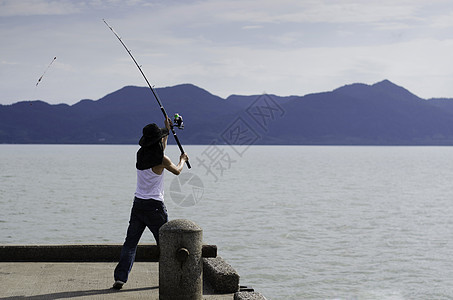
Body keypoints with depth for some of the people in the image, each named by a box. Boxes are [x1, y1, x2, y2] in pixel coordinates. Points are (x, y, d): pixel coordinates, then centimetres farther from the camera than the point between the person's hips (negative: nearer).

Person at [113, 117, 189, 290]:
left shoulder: (141, 155, 5)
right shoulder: (161, 160, -12)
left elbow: (158, 151, 27)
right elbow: (177, 171, 7)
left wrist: (167, 130, 36)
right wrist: (182, 160, 28)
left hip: (138, 204, 5)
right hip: (154, 206, -5)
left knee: (130, 242, 6)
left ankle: (120, 277, -3)